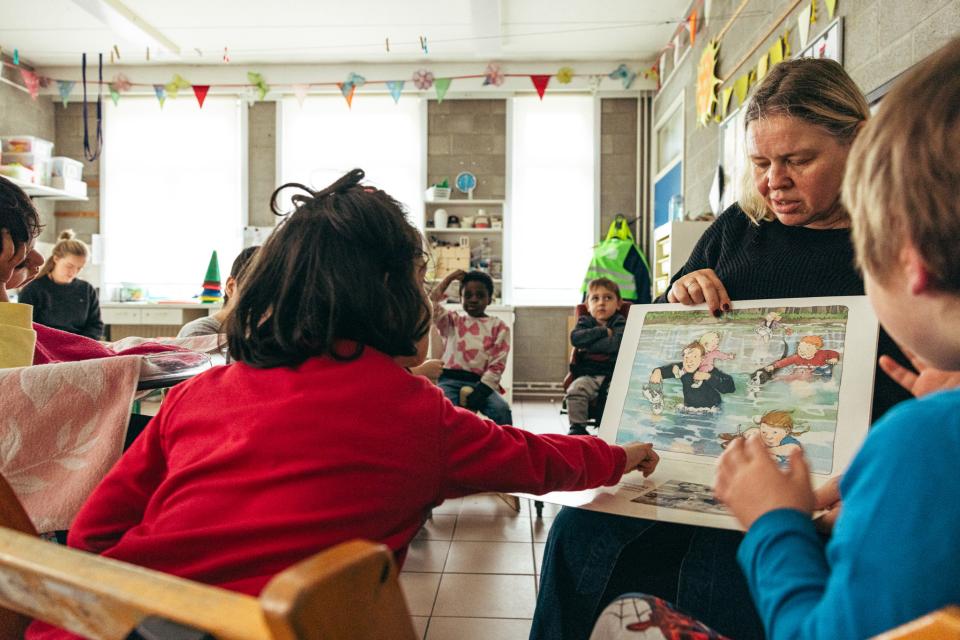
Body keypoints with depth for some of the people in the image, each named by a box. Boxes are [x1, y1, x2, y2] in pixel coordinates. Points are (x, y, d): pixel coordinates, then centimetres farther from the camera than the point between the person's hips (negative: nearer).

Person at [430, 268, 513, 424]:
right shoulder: (452, 320, 17)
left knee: (502, 410, -29)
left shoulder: (499, 327, 10)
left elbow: (497, 365, 1)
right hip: (450, 379, 1)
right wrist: (449, 278, 8)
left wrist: (480, 391, -13)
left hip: (481, 382, 0)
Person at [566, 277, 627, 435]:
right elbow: (575, 338, -8)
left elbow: (615, 344, -13)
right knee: (575, 390, -26)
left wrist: (587, 345, -7)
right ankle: (577, 427, -13)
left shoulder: (620, 323, 7)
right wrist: (603, 331, -10)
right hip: (589, 374, 2)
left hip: (614, 374, -1)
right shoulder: (585, 321, 14)